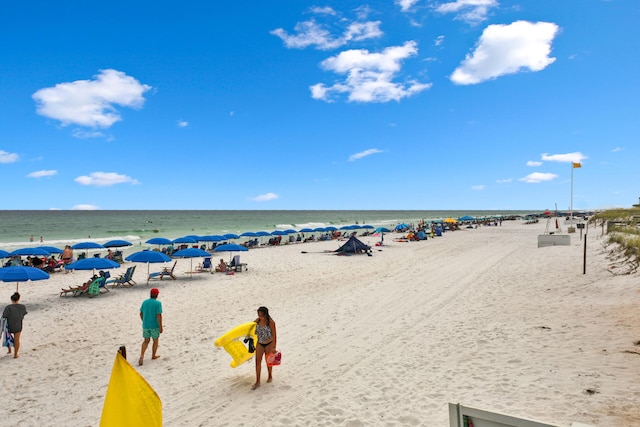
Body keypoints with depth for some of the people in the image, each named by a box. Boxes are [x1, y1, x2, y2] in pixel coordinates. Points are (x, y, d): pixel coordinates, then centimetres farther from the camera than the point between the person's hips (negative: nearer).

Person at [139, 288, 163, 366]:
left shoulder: (144, 302, 2)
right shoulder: (158, 303, -15)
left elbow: (141, 314, 10)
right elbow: (159, 316, -18)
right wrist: (161, 327, -12)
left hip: (145, 325, 4)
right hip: (154, 325, -4)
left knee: (146, 341, 15)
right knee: (155, 340, 14)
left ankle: (142, 355, -3)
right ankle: (153, 356, 26)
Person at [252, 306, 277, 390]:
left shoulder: (270, 322, -22)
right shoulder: (258, 320, -7)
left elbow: (274, 335, -18)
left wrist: (274, 347, -17)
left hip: (269, 344, -4)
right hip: (260, 344, 4)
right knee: (258, 361, 1)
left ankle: (270, 376, 37)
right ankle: (257, 381, 7)